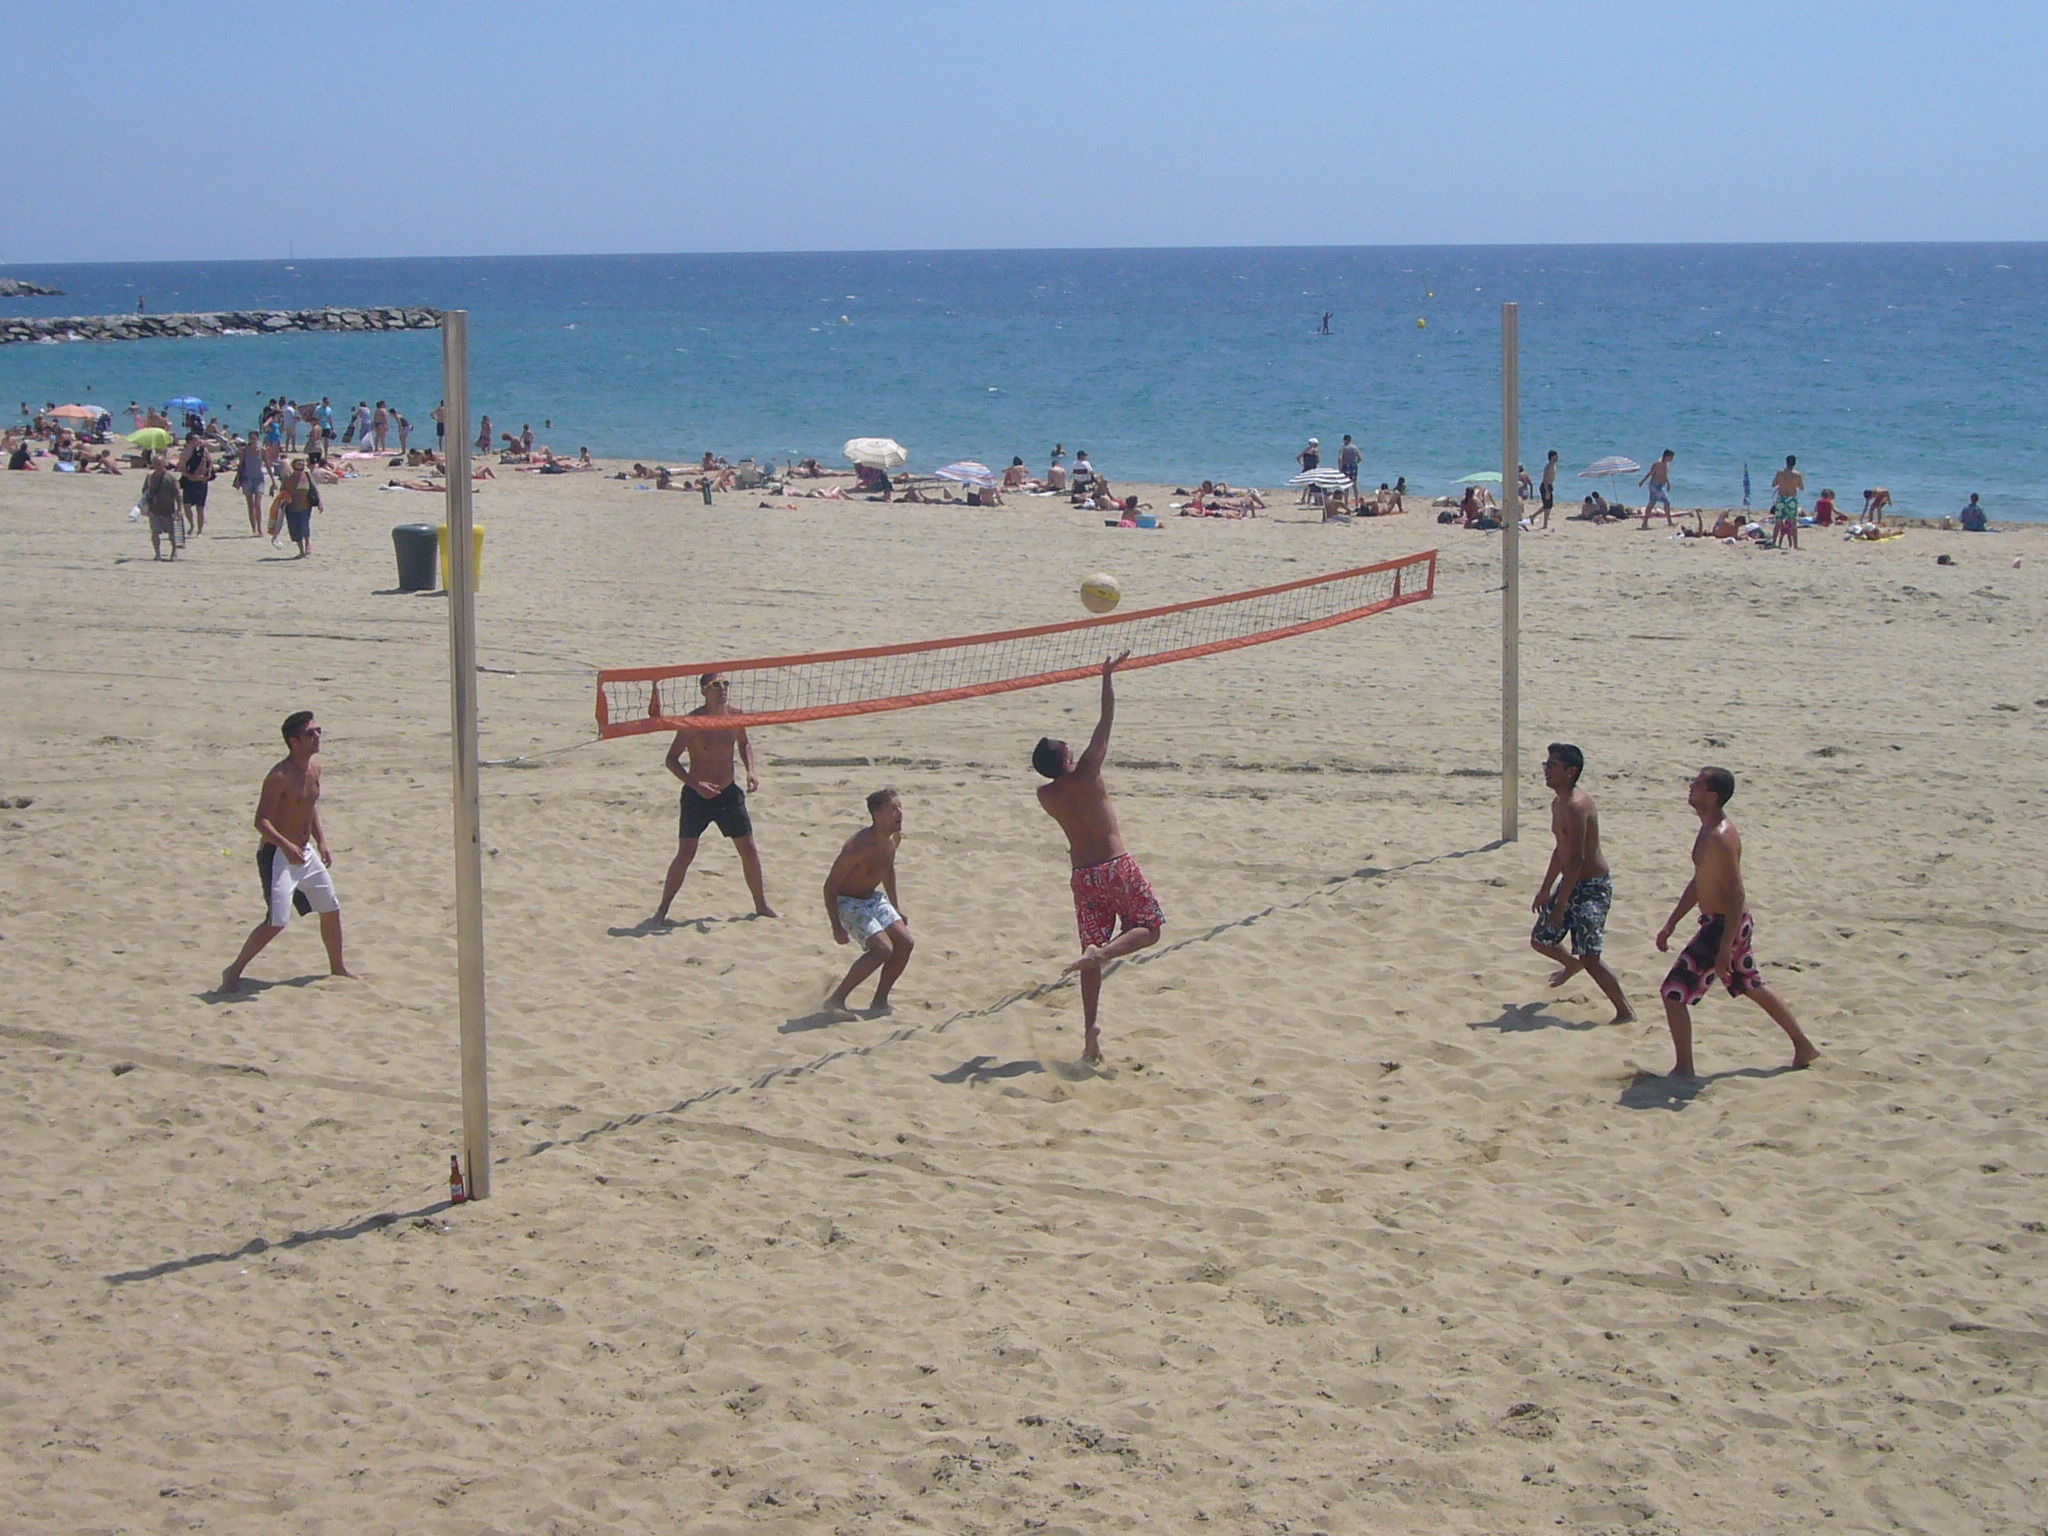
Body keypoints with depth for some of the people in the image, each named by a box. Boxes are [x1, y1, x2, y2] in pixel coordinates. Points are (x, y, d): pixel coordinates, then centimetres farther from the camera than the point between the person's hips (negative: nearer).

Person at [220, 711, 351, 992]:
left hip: (305, 852, 8)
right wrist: (286, 846, -37)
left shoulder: (314, 767, 5)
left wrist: (321, 841, 16)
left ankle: (337, 967, 33)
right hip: (277, 855, -8)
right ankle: (234, 972, -1)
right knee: (276, 921, -14)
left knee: (331, 910, 14)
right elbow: (261, 821, -24)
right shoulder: (279, 777, -21)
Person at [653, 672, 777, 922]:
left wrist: (750, 770, 1)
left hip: (728, 793, 5)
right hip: (697, 796, -5)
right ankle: (663, 908, 3)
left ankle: (761, 904, 23)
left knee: (748, 849, 7)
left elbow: (744, 743, 18)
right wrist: (695, 784, -24)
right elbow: (672, 759, -13)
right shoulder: (693, 722, -17)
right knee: (686, 853, -8)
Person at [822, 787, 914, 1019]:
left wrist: (895, 907, 21)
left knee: (905, 943, -1)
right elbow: (830, 885, -24)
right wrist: (836, 927, -24)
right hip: (847, 902, -9)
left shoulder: (895, 838, -4)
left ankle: (879, 1002, 11)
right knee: (882, 948, -22)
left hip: (873, 898, 9)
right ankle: (836, 1000, -15)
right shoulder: (859, 846, -30)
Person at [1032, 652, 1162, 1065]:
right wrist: (1108, 677, 1)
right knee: (1148, 929, 8)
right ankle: (1103, 952, -22)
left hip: (1082, 874, 5)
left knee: (1092, 954, 9)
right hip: (1115, 866, -5)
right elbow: (1106, 722, -6)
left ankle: (1090, 1031, 1)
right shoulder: (1086, 776, -11)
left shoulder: (1046, 795, -1)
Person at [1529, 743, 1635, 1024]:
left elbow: (1576, 860, -27)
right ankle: (1571, 964, 50)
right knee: (1540, 940, 19)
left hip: (1592, 887, -10)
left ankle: (1625, 1012, -2)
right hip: (1571, 883, 10)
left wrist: (1561, 904, -27)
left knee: (1590, 958, -14)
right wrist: (1545, 890, 26)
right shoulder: (1558, 803, 9)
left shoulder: (1576, 806, -23)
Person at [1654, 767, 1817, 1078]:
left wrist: (1725, 948, -27)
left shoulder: (1720, 837, -23)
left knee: (1673, 993, -6)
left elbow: (1737, 894, -26)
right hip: (1721, 923, 10)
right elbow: (1699, 883, 20)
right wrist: (1670, 924, 21)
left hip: (1724, 925, -10)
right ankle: (1804, 1047, 36)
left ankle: (1684, 1070, 2)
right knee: (1753, 988, 24)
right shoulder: (1709, 830, 9)